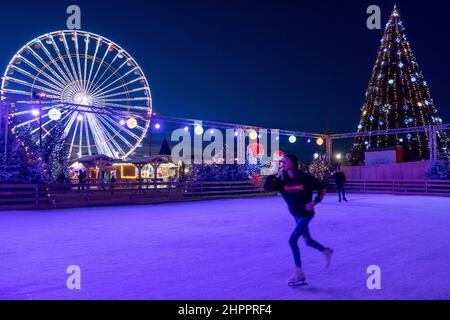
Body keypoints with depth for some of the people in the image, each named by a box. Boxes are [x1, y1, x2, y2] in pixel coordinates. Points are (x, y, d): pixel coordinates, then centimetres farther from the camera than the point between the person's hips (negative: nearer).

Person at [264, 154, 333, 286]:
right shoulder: (282, 180, -8)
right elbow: (267, 187, -18)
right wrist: (275, 173, -21)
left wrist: (315, 202, -16)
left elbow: (322, 187, -8)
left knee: (292, 240, -13)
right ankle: (326, 251, 48)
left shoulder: (305, 178, -19)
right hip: (296, 215, 6)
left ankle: (299, 273, 0)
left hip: (306, 214, -6)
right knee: (308, 240, 19)